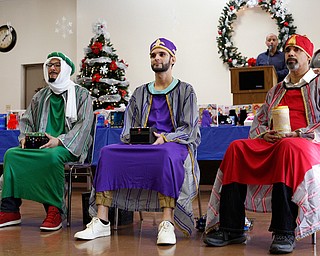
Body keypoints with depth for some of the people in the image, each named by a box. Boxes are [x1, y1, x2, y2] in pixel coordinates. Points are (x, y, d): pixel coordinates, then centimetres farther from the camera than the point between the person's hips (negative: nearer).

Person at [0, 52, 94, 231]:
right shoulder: (40, 96, 20)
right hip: (41, 146, 5)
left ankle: (55, 211, -29)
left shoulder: (81, 94, 4)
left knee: (52, 156, -39)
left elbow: (84, 124, -7)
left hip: (68, 147, -5)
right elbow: (26, 120, 22)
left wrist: (59, 140, -20)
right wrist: (25, 137, -1)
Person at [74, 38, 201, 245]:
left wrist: (165, 138, -17)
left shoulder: (185, 91, 10)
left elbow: (190, 130, 0)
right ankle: (101, 221, -29)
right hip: (142, 146, 4)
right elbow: (127, 131, 16)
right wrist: (134, 137, -8)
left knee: (166, 154, -41)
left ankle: (167, 224, -44)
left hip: (176, 144, -4)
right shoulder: (140, 93, 22)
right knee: (108, 153, -24)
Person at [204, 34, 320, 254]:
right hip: (271, 143, 5)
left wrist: (295, 134, -14)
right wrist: (263, 134, 0)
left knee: (289, 147, -40)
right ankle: (231, 228, -26)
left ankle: (285, 232, -40)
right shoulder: (276, 90, 28)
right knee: (237, 149, -22)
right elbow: (258, 121, 23)